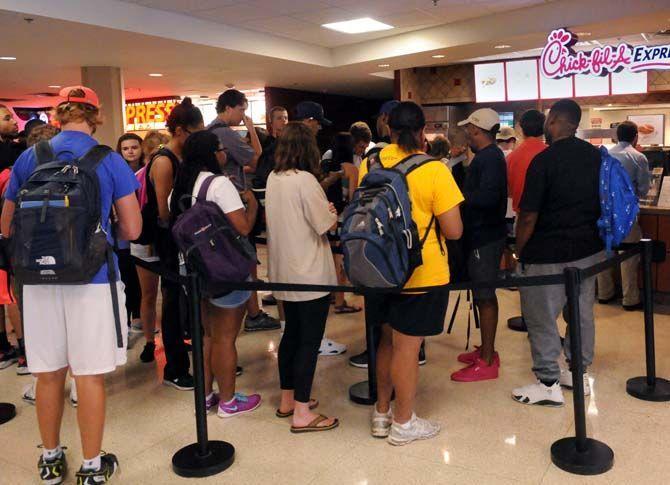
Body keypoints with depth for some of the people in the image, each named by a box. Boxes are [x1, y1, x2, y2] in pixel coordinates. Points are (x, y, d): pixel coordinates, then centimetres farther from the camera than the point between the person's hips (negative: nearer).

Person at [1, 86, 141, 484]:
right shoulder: (111, 161, -5)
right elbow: (132, 229, -5)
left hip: (40, 278, 3)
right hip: (93, 277, -3)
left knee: (49, 374, 15)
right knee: (90, 375, 6)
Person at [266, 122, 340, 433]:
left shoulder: (273, 179, 6)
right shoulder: (305, 180, -18)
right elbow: (327, 225, -15)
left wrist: (322, 210, 7)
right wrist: (332, 212, 5)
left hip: (284, 272, 8)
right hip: (310, 273, -8)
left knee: (292, 333, 18)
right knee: (310, 340, 0)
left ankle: (287, 399, 30)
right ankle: (302, 414, 6)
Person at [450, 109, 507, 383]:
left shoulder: (490, 158, -17)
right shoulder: (487, 156, 14)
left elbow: (488, 196, -29)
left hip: (485, 237, -10)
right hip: (481, 234, 10)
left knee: (485, 296, -5)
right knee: (483, 293, 16)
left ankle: (487, 362, 2)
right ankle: (486, 349, 27)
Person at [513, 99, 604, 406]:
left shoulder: (544, 160, -15)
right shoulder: (595, 156, 6)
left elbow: (528, 217, -15)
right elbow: (602, 202, 15)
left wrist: (519, 251, -2)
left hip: (549, 254, -7)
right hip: (589, 249, 8)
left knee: (541, 318, 2)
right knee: (582, 312, 16)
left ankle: (548, 385, 8)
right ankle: (579, 373, 28)